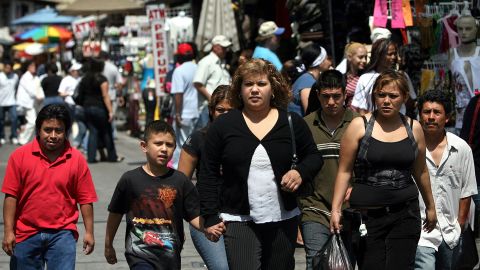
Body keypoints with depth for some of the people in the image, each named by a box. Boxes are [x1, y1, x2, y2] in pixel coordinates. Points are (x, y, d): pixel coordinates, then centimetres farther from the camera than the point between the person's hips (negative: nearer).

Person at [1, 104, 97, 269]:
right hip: (26, 233, 1)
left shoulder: (77, 160, -1)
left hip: (62, 234, -1)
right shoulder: (20, 156, -2)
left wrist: (89, 232, -1)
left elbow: (85, 199, 2)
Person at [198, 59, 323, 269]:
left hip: (283, 221, 3)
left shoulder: (292, 123, 4)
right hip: (238, 221, -3)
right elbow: (208, 174, 3)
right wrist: (210, 217, -3)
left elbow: (313, 156, 16)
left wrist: (301, 172, -7)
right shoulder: (223, 126, 1)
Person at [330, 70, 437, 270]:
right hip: (367, 214, -2)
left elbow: (420, 171, 19)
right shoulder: (360, 126, -2)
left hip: (405, 214, 2)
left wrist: (430, 206, 27)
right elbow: (344, 171, -1)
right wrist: (336, 209, -7)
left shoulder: (413, 128, 7)